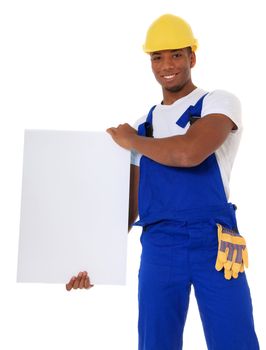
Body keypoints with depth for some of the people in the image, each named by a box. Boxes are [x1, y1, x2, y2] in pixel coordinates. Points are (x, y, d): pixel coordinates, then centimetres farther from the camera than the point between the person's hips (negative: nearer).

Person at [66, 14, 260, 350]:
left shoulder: (220, 102, 2)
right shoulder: (144, 125, 16)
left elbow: (190, 153, -19)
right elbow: (130, 204, 17)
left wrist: (132, 140, -3)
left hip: (214, 245, -3)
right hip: (158, 248, 4)